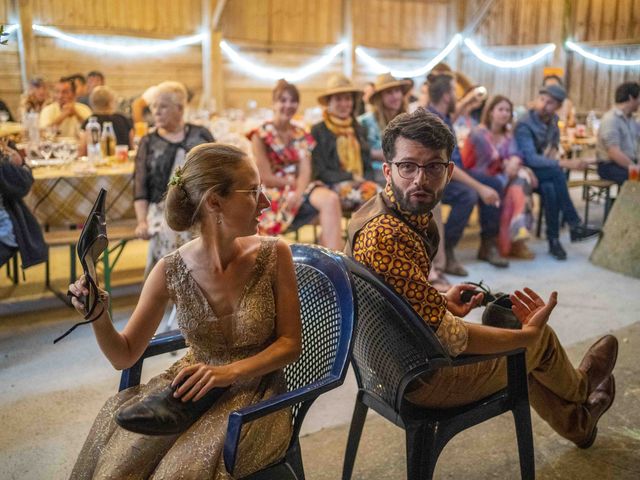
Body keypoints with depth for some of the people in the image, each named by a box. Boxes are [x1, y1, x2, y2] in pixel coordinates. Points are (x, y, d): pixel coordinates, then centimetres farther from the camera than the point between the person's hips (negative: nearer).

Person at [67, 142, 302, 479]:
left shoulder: (273, 255, -11)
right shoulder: (171, 271, -9)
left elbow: (290, 343, -5)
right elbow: (124, 357, 0)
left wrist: (227, 372, -19)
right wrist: (99, 319, -21)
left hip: (255, 392, -1)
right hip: (194, 385, 2)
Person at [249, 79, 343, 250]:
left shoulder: (301, 135, 15)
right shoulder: (261, 135, -1)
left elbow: (306, 171, 1)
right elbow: (266, 178, -7)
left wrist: (299, 192, -18)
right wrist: (294, 183, -6)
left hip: (300, 189, 5)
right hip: (274, 196, -5)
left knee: (331, 199, -29)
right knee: (328, 201, -31)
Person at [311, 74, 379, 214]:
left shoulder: (358, 129, 22)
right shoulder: (318, 131, 5)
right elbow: (320, 172, -1)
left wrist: (366, 181, -2)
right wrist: (352, 177, -10)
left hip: (361, 183, 5)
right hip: (335, 187, -5)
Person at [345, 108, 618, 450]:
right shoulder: (385, 238, -36)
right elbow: (448, 337, -32)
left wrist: (443, 303, 12)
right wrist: (527, 333, -20)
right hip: (423, 381, -9)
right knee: (542, 339, 13)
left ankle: (578, 425, 55)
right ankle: (580, 387, 52)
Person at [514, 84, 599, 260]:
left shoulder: (553, 120, 3)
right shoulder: (524, 125, -20)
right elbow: (531, 159, -31)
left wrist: (553, 151, -2)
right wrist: (564, 163, -38)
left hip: (543, 170, 5)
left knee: (549, 188, -31)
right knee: (556, 172, -33)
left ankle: (554, 240, -23)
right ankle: (574, 225, -24)